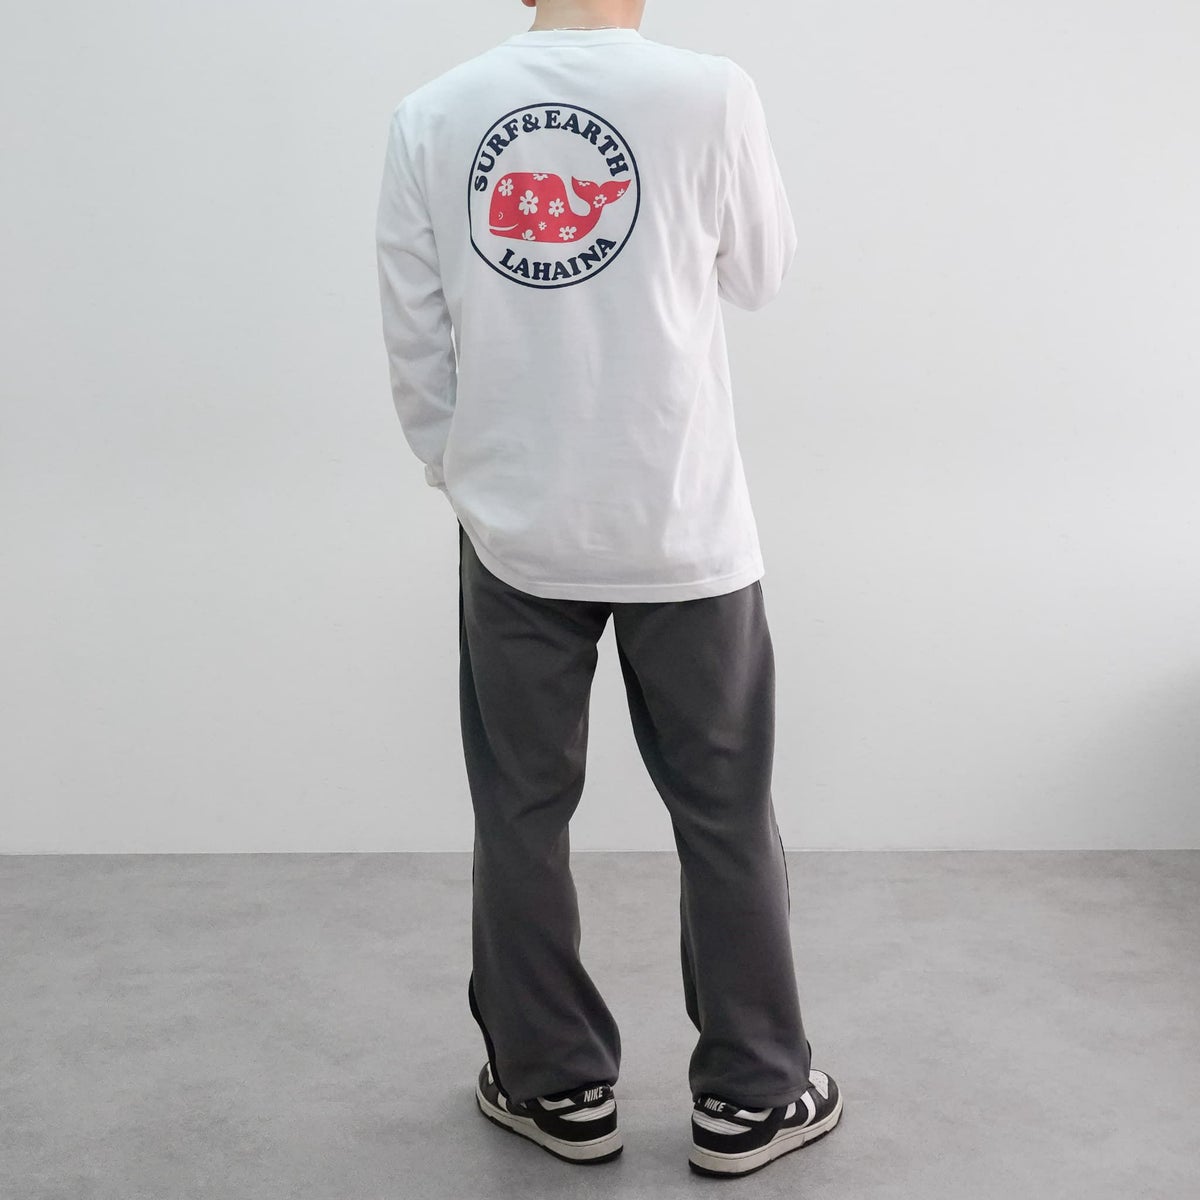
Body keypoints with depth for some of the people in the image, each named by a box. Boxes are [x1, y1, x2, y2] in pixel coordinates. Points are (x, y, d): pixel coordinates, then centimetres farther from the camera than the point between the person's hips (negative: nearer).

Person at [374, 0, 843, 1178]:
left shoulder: (429, 115, -3)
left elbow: (413, 334, 1)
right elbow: (757, 273, 5)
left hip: (512, 531, 2)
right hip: (683, 527, -1)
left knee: (520, 816, 13)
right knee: (725, 814, 11)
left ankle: (556, 1086, 25)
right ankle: (750, 1094, 22)